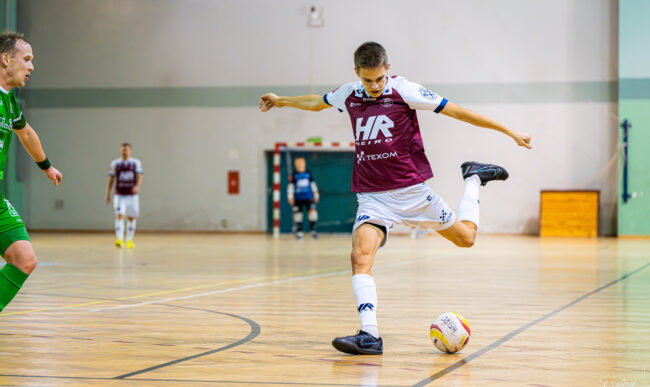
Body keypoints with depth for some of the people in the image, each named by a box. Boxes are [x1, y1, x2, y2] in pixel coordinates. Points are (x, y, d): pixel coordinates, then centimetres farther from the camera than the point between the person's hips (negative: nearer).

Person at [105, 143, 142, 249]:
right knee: (119, 215, -17)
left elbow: (139, 177, -5)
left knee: (131, 217, 9)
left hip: (132, 195, 1)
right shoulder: (114, 163, 6)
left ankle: (129, 240, 23)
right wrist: (107, 194, 4)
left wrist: (137, 186, -25)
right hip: (119, 195, -1)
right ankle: (119, 239, -25)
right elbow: (110, 179, 9)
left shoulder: (136, 163, 5)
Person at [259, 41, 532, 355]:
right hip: (372, 197, 2)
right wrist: (282, 101, 40)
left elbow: (457, 111, -10)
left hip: (411, 190, -2)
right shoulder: (348, 94, 2)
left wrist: (510, 132, -9)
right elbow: (317, 102, 26)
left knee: (466, 237, 9)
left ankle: (473, 177, 35)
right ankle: (370, 337, -25)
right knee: (360, 256, -22)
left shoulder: (404, 91, -10)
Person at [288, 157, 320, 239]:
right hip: (297, 199, -2)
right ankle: (299, 232, 13)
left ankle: (313, 230, 2)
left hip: (308, 198, 2)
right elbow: (290, 186, -1)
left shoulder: (308, 174, 7)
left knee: (312, 211, -11)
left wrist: (315, 195, 16)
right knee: (298, 214, 0)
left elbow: (313, 184, 15)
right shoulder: (293, 175, -2)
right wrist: (290, 197, -6)